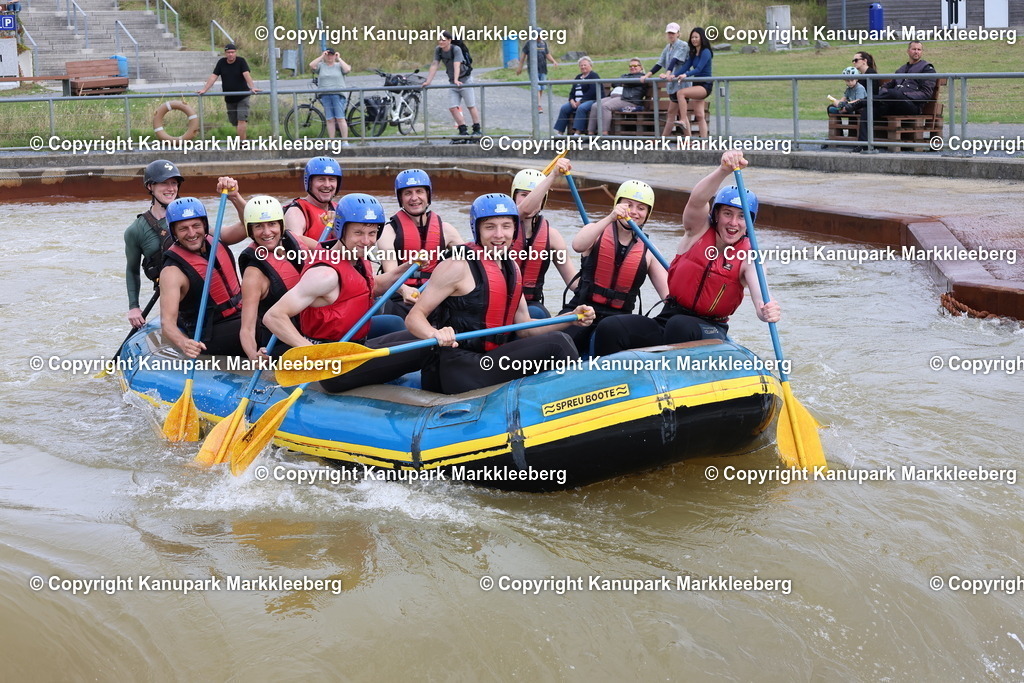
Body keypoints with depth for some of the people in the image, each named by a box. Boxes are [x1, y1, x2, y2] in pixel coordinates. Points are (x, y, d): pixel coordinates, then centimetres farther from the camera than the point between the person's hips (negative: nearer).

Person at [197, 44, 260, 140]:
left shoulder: (241, 61, -8)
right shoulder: (221, 62, 3)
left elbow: (246, 74, -21)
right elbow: (213, 76, 1)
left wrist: (252, 87, -36)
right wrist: (204, 89, -8)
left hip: (242, 97, -4)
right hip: (229, 99, 4)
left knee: (241, 120, -16)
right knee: (235, 123, 6)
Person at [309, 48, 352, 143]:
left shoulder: (339, 66, 10)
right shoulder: (321, 66, 13)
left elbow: (347, 69, -9)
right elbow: (311, 65, -4)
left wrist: (339, 59, -1)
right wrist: (321, 56, -1)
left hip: (337, 95, -2)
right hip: (325, 95, 2)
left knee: (340, 118, -7)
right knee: (330, 119, 1)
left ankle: (345, 141, -5)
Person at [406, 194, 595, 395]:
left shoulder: (512, 268, 16)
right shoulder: (458, 266, -9)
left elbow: (524, 329, 19)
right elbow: (414, 317, -12)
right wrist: (436, 334, -35)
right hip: (459, 374, -8)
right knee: (556, 344, -15)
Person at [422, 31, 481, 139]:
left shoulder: (456, 49, -19)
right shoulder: (438, 50, -3)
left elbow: (457, 65, -32)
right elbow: (434, 65, -6)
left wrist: (456, 80, -45)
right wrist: (428, 81, -14)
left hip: (465, 80, -6)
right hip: (452, 82, 6)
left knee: (471, 106, -3)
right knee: (452, 108, -5)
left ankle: (477, 130, 5)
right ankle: (463, 130, 1)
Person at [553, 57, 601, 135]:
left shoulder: (594, 76, -1)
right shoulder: (578, 77, 24)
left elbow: (592, 91, -14)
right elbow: (572, 91, 20)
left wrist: (580, 101, -17)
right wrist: (571, 100, -3)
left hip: (591, 100, -7)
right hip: (576, 102, 7)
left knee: (581, 108, -37)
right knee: (564, 108, -15)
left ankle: (577, 133, -43)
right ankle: (560, 133, -19)